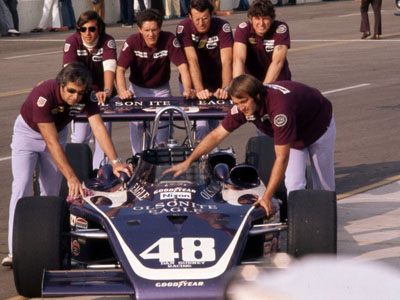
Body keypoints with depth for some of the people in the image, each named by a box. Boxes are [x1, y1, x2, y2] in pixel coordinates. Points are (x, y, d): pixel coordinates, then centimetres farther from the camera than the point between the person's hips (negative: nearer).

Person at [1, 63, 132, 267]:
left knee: (51, 189, 0)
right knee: (22, 184, -18)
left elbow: (98, 128, -30)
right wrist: (71, 176, -43)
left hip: (57, 130, 5)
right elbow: (51, 142, -39)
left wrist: (115, 162, -42)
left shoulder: (85, 97, -24)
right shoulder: (43, 95, -38)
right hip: (28, 133, -5)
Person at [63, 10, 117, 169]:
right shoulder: (72, 42, -16)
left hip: (102, 93, 0)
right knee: (80, 136, -7)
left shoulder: (107, 41, -17)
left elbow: (109, 66, -32)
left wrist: (107, 91, -49)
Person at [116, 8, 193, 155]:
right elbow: (120, 69, -24)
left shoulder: (169, 40, -19)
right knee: (136, 123, -11)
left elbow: (182, 66, -24)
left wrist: (187, 90, -39)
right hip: (138, 89, 0)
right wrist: (122, 91, -41)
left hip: (161, 89, 0)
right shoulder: (132, 42, -19)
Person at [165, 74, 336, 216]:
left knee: (323, 183, 8)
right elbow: (216, 135, -17)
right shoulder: (243, 105, -27)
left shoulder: (278, 105, -47)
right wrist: (188, 162, -21)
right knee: (293, 185, -7)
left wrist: (267, 197, -45)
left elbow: (282, 157, -45)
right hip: (292, 133, 5)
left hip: (318, 125, -5)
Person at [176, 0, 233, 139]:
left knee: (213, 126, 4)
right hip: (194, 84, -1)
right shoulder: (184, 27, -19)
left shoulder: (222, 27, -19)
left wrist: (225, 89, -44)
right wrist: (199, 90, -40)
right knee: (201, 126, -18)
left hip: (216, 83, 1)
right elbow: (192, 60, -28)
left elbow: (226, 61, -29)